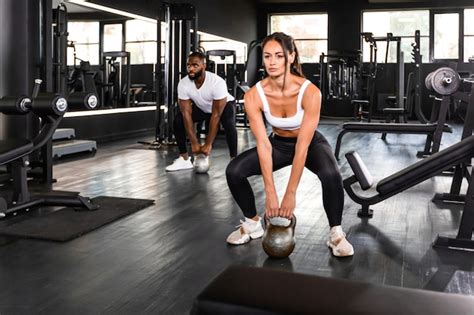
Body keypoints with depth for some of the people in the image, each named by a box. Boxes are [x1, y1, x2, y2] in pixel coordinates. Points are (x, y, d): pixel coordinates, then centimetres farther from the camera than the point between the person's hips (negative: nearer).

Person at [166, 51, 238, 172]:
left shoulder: (217, 82, -39)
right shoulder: (183, 84, -27)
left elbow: (216, 115, -36)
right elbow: (186, 113, -24)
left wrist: (208, 144, -35)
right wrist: (194, 143, -27)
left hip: (224, 104, -4)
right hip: (201, 107, 4)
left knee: (229, 123, -35)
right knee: (178, 120, -15)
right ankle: (184, 159, -2)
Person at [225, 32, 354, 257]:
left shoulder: (310, 92, -32)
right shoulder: (254, 95, -24)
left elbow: (303, 146, -31)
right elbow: (263, 144, -24)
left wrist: (290, 194, -31)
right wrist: (270, 193, -27)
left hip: (311, 144, -3)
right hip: (279, 144, 3)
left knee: (331, 175, -36)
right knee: (234, 171, -18)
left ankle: (336, 233, -12)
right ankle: (253, 224, 6)